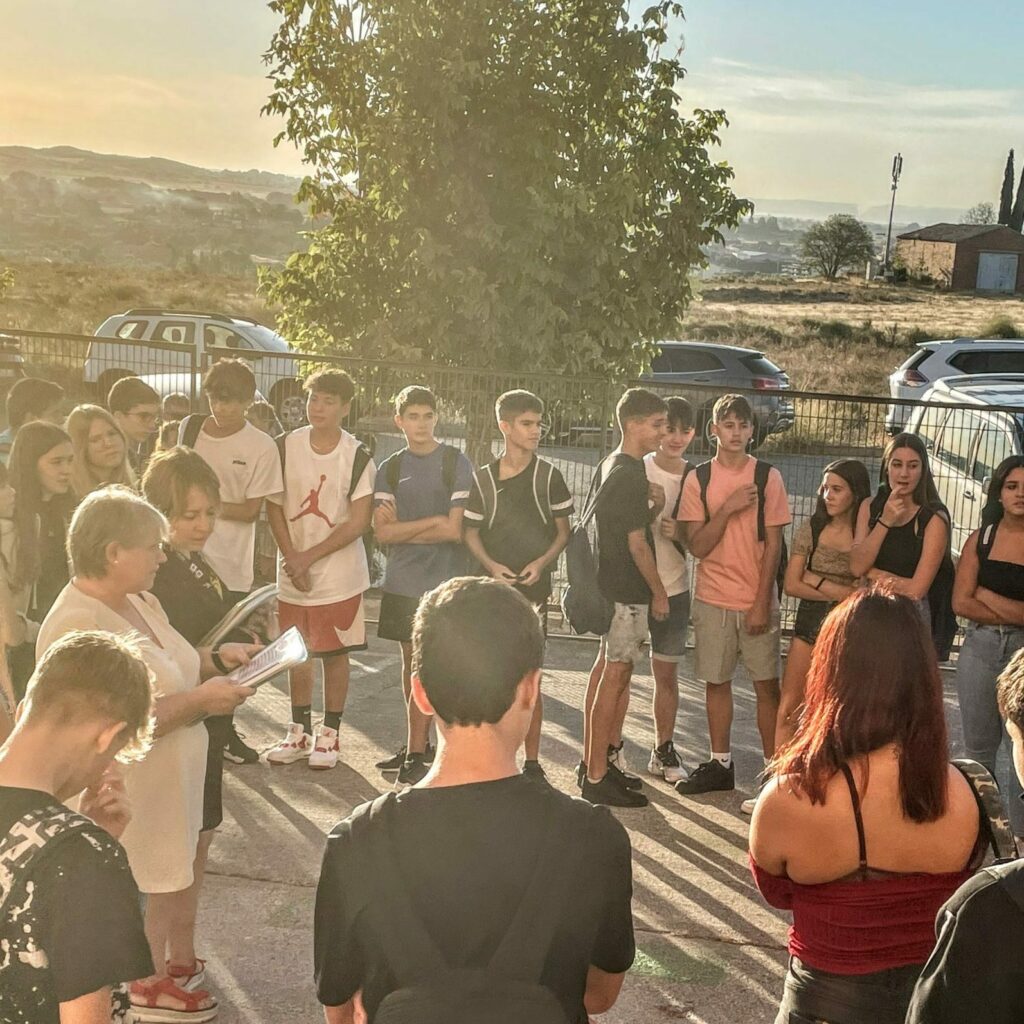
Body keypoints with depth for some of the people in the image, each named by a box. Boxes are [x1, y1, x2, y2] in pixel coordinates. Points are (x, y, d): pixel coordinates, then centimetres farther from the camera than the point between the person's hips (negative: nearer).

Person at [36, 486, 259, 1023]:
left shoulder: (136, 599, 1)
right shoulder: (76, 626, -28)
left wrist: (216, 659, -1)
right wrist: (197, 701, -28)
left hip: (171, 779, 9)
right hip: (127, 796, -9)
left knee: (184, 873, 23)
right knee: (145, 894, 11)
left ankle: (179, 962, 44)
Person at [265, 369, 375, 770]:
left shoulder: (357, 457, -9)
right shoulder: (287, 446, 0)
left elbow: (359, 521, -11)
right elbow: (274, 507, 2)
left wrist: (310, 556, -13)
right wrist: (292, 558, -10)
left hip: (338, 574, -3)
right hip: (292, 573, 3)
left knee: (335, 653, 4)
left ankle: (329, 734, 17)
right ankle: (300, 732, 25)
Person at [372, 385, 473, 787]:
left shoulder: (456, 463, -5)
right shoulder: (390, 469, 7)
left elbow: (455, 530, -12)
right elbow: (382, 532, -2)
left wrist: (403, 530, -5)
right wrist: (431, 521, -11)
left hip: (443, 582, -4)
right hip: (402, 581, 5)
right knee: (410, 661, 12)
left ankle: (416, 753, 2)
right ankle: (418, 743, 23)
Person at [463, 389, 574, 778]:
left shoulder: (548, 476, 2)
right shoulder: (484, 478, 4)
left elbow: (563, 531, 5)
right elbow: (470, 531, 8)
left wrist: (541, 563, -11)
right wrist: (491, 565, -9)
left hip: (533, 587, -1)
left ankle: (532, 760, 9)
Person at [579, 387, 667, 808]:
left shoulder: (611, 466, 12)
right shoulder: (629, 475, -18)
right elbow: (637, 543, -17)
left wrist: (651, 505, 2)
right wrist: (659, 592, -8)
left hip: (612, 585, 10)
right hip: (627, 590, -10)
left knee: (610, 674, 16)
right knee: (614, 677, -4)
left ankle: (596, 761, 25)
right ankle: (597, 776, 3)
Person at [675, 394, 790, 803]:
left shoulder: (767, 477, -2)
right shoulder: (698, 479, 1)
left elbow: (773, 544, -4)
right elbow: (697, 546, -4)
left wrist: (762, 602, -9)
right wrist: (727, 509, -17)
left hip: (758, 600, -2)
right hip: (713, 599, 2)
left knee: (766, 684, 1)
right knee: (716, 681, 10)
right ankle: (720, 764, 22)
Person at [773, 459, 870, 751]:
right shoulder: (811, 529, 2)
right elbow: (792, 585, -3)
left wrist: (818, 581, -10)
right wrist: (841, 592, -11)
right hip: (809, 622, 2)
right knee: (788, 710, 0)